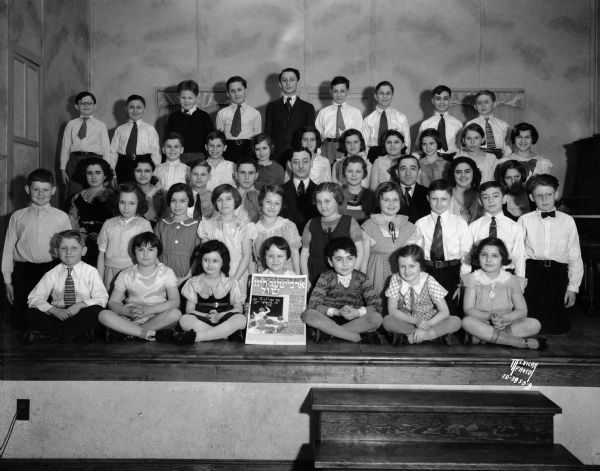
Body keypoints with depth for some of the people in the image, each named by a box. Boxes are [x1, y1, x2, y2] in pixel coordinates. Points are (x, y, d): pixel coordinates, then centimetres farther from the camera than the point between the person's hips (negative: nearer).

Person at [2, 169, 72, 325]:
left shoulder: (62, 217, 5)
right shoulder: (17, 217, 7)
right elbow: (8, 249, 9)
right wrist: (8, 282, 7)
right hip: (23, 270, 1)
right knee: (21, 321, 2)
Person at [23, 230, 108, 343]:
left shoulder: (90, 272, -1)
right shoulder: (52, 275, 4)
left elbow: (102, 299, -6)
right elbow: (34, 298, -1)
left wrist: (80, 305, -21)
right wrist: (54, 310, -18)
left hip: (82, 314, -1)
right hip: (58, 315, 2)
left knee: (96, 311, -33)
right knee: (30, 315, -21)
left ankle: (47, 334, -23)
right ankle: (81, 331, -24)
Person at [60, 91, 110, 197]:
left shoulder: (101, 125, 10)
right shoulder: (71, 125, 14)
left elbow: (106, 149, 7)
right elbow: (65, 147, 13)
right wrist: (63, 169, 8)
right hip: (75, 161, 1)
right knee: (74, 195, -5)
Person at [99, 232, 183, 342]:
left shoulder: (166, 272, 3)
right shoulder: (125, 275, 7)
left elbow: (175, 302, -10)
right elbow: (113, 302, 1)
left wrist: (148, 310, -24)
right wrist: (128, 311, -22)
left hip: (157, 319, -1)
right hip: (130, 319, 1)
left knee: (176, 314, -33)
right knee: (103, 315, -25)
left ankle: (124, 332, -23)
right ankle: (148, 334, -29)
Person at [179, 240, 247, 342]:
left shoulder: (231, 283, 9)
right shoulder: (194, 283, 11)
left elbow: (238, 309, 3)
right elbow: (189, 310, 5)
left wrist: (219, 316, -15)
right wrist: (207, 317, -15)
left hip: (224, 321, 0)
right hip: (201, 321, 0)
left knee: (241, 319, -33)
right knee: (185, 319, -32)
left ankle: (196, 337, -35)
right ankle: (226, 334, -29)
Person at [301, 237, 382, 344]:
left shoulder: (361, 278, 2)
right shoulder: (326, 278, -2)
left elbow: (377, 306, -6)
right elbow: (312, 305, -14)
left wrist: (357, 312, -24)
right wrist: (337, 312, -27)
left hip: (354, 321, 1)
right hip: (329, 320, -1)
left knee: (376, 318, -28)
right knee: (308, 315, -31)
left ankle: (327, 332, -24)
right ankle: (360, 337, -27)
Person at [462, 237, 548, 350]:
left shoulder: (511, 280, 6)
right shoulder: (473, 278, 2)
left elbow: (522, 311, -2)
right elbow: (468, 310, -8)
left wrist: (503, 318, -21)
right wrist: (490, 316, -25)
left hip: (507, 325, 1)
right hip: (481, 325, -1)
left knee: (534, 324, -21)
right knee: (467, 322, -35)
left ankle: (486, 337, -26)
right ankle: (524, 342, -30)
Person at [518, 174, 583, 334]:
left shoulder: (568, 221, 12)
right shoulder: (525, 220, 9)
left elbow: (575, 257, 11)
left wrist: (573, 287, 3)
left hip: (558, 274, 1)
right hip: (532, 272, -1)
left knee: (557, 327, -6)